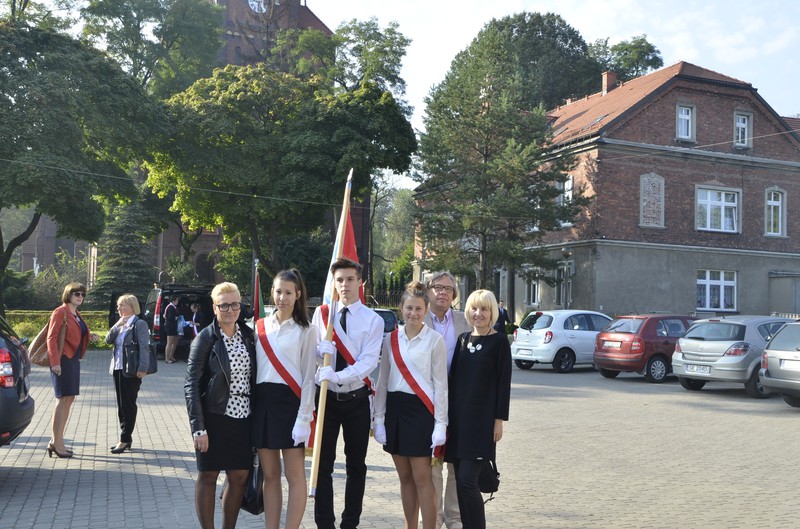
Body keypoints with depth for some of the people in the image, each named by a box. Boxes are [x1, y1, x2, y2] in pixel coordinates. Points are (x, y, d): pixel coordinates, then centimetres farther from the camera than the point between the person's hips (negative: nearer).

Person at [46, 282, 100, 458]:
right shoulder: (60, 312, -9)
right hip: (63, 360, -9)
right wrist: (55, 362, -21)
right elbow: (51, 338, -15)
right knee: (63, 399, -8)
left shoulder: (76, 315, 17)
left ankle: (56, 441, 17)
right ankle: (56, 442, -2)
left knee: (69, 400, 10)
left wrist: (90, 337, 6)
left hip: (74, 360, 9)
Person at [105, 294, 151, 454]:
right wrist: (117, 325, -7)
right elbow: (108, 340, 5)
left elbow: (144, 347, -16)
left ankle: (125, 439, 4)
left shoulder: (139, 324, -9)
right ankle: (126, 438, 19)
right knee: (121, 405, 11)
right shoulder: (120, 325, 14)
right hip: (117, 368, 8)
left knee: (128, 405, -2)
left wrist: (142, 368, -23)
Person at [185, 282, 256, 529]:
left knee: (240, 477, 9)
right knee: (208, 476, 6)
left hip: (243, 416, 5)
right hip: (214, 417, -4)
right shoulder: (206, 338, -7)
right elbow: (191, 384, -10)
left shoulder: (247, 335, 6)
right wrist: (198, 427, -15)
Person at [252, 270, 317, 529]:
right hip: (262, 401, 4)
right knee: (270, 475, 11)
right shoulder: (260, 326, 10)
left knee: (294, 476, 0)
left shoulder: (306, 331, -1)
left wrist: (304, 418, -11)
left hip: (290, 401, -4)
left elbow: (308, 377, -4)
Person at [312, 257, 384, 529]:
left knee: (356, 465, 9)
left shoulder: (373, 320, -4)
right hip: (327, 397, 1)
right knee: (324, 464, 5)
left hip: (357, 400, -1)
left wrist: (338, 376, -29)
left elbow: (369, 361, -15)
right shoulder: (321, 313, 3)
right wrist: (321, 348, -18)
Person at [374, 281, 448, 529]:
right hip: (395, 408, 4)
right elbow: (382, 381, 10)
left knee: (422, 478, -3)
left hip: (421, 409, -4)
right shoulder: (391, 339, 6)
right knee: (405, 477, 12)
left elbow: (440, 384, -5)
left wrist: (440, 423, -8)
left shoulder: (434, 340, -5)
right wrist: (379, 417, 6)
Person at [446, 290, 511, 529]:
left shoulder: (499, 341, -3)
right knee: (461, 480, 8)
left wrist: (499, 420, -9)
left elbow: (504, 382, -5)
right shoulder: (463, 339, 11)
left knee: (467, 480, -11)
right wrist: (448, 414, 11)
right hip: (458, 417, 5)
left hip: (482, 419, -5)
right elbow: (453, 377, 14)